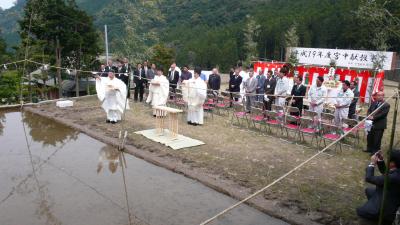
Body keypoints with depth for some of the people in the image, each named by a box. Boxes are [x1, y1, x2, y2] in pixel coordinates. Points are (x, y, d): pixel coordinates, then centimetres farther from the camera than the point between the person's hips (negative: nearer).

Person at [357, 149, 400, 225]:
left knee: (360, 211, 5)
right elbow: (384, 172, 9)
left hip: (387, 209, -9)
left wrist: (372, 163, -19)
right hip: (391, 201, 9)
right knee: (368, 190, 24)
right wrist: (381, 161, -6)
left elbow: (369, 178, -31)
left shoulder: (393, 177, -39)